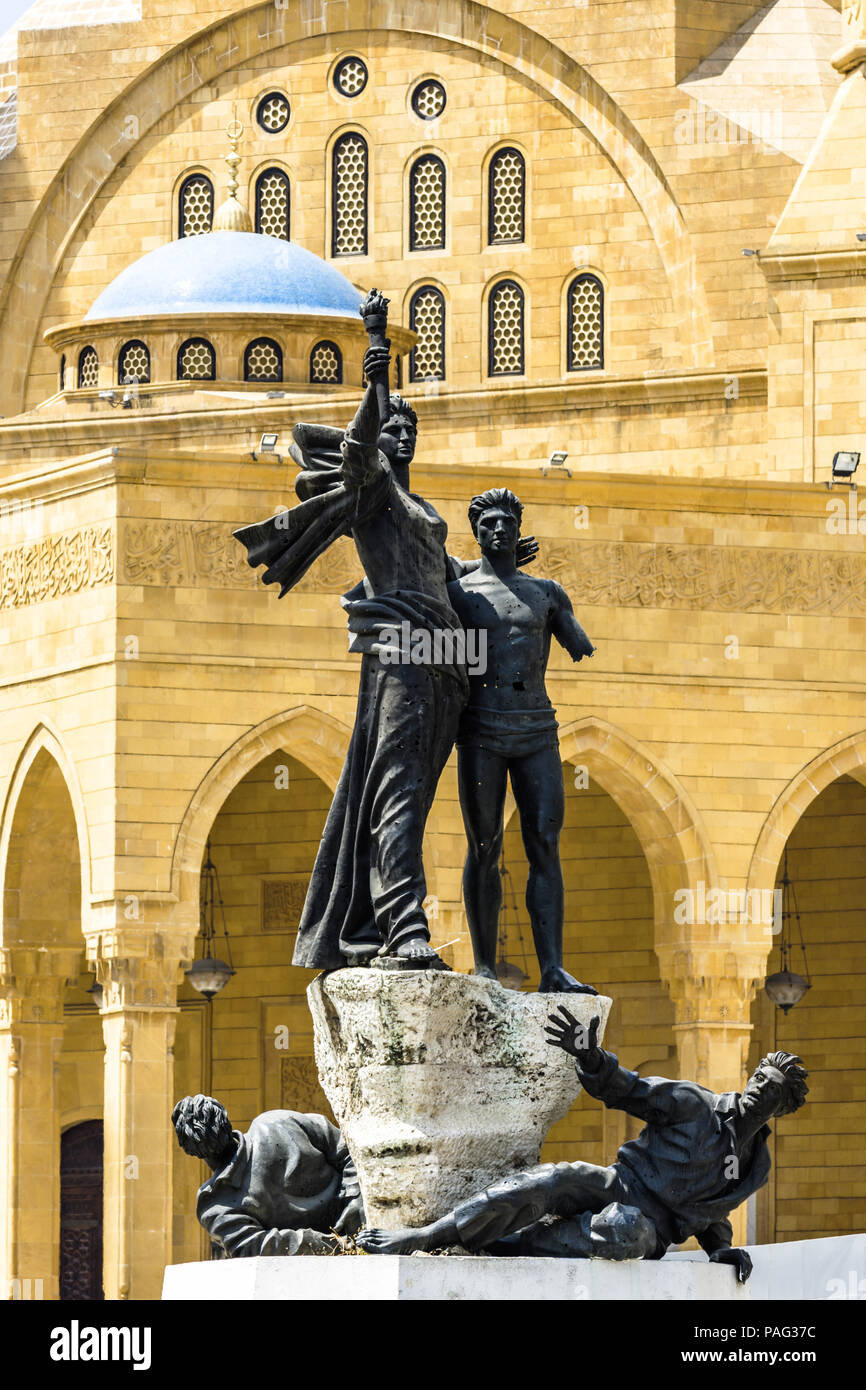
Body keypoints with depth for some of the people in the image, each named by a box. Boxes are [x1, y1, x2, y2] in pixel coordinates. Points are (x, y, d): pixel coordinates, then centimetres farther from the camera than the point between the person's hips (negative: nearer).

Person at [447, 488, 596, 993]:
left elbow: (581, 647, 8)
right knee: (484, 848, -3)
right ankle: (485, 967, 2)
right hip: (482, 732, -2)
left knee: (545, 846, -6)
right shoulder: (457, 592, 8)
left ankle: (553, 970, -12)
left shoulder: (547, 593, 15)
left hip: (538, 730, 2)